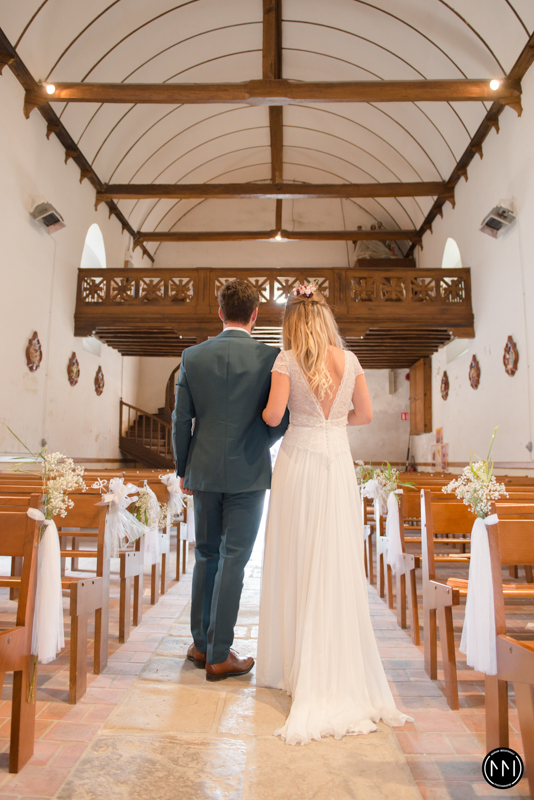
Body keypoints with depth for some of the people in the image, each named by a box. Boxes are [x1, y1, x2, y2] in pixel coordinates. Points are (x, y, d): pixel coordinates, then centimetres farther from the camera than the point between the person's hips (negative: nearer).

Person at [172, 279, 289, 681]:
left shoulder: (193, 356, -1)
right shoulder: (271, 357, -8)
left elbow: (181, 419, 1)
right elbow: (281, 419, -9)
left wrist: (183, 469, 11)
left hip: (204, 471, 3)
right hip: (248, 473, -3)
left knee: (206, 556, 17)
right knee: (233, 561, 6)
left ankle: (201, 643, 28)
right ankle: (219, 655, 15)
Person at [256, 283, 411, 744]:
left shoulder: (288, 359, -6)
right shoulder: (350, 360, 4)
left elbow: (273, 416, -12)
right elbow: (365, 414, 8)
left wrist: (265, 409, 10)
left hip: (299, 462, -3)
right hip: (339, 463, 3)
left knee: (297, 564, 7)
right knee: (338, 565, 9)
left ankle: (297, 665, 19)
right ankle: (341, 668, 19)